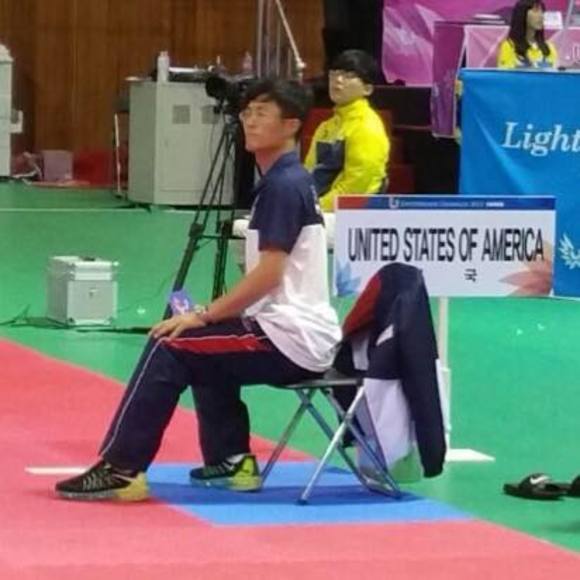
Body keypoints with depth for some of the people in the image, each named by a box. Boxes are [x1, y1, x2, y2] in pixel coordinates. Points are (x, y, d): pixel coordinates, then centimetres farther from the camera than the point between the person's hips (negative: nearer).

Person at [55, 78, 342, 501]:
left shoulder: (283, 185, -15)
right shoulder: (288, 180, 15)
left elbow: (268, 275, -21)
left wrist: (203, 316, -14)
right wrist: (211, 316, 13)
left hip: (291, 339, -10)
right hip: (299, 334, 10)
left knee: (170, 347, -10)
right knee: (204, 348, 28)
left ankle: (121, 469, -7)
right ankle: (231, 459, 25)